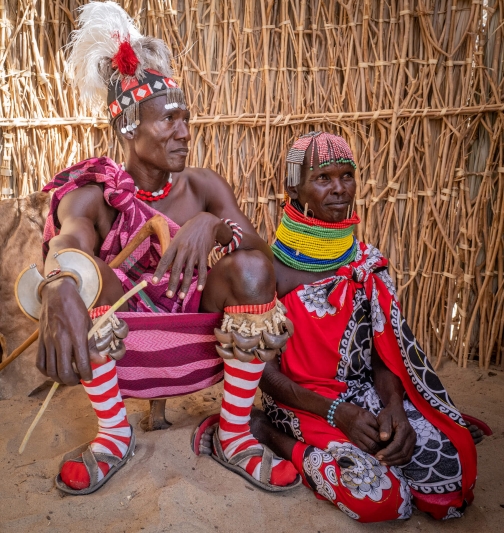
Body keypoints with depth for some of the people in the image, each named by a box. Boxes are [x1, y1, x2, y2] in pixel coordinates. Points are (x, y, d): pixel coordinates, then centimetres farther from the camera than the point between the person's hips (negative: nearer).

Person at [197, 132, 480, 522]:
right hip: (302, 401, -4)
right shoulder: (271, 265, -12)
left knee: (450, 461, -14)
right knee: (378, 495, -23)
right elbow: (262, 364, -11)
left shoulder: (366, 261, 2)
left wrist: (394, 406, -18)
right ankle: (272, 434, 0)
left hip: (364, 394, 5)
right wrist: (336, 412, -20)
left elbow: (384, 349, 2)